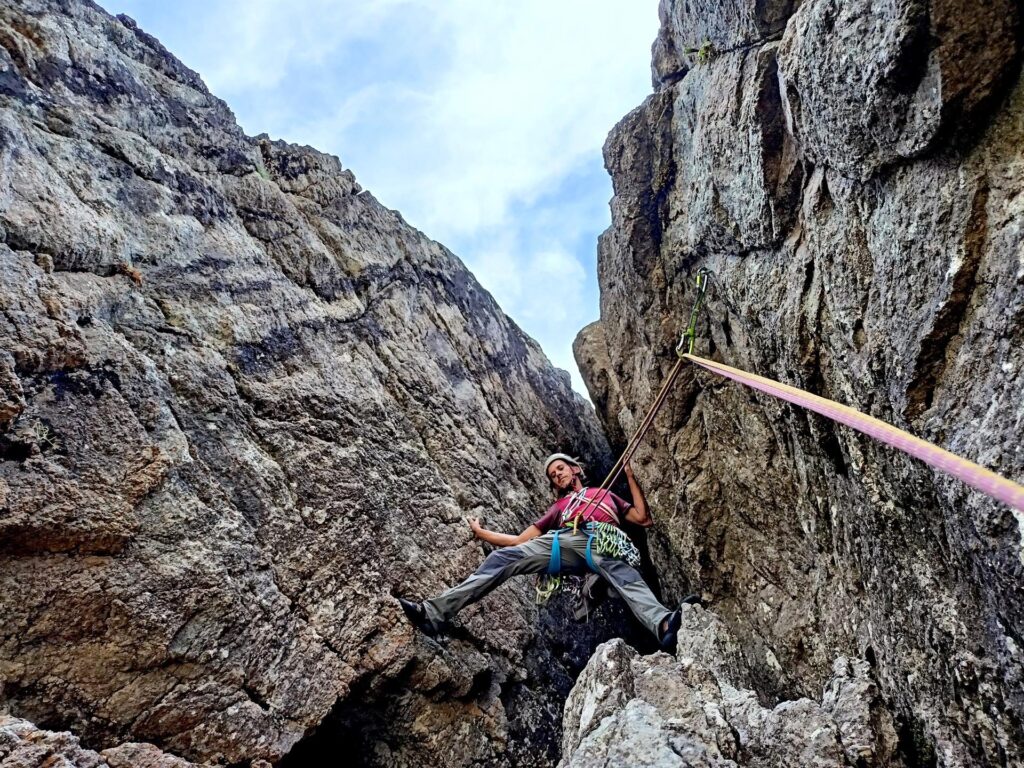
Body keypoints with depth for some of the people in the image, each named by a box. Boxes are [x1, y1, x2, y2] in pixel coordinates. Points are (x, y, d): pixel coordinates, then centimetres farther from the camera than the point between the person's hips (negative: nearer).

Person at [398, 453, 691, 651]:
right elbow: (522, 539, 33)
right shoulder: (558, 508, 41)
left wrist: (630, 477, 25)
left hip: (602, 542, -2)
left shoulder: (604, 493, 39)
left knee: (625, 577, -38)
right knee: (505, 557, -20)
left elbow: (643, 519, 27)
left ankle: (663, 624, -70)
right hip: (563, 542, 2)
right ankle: (436, 612, -31)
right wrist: (481, 533, 32)